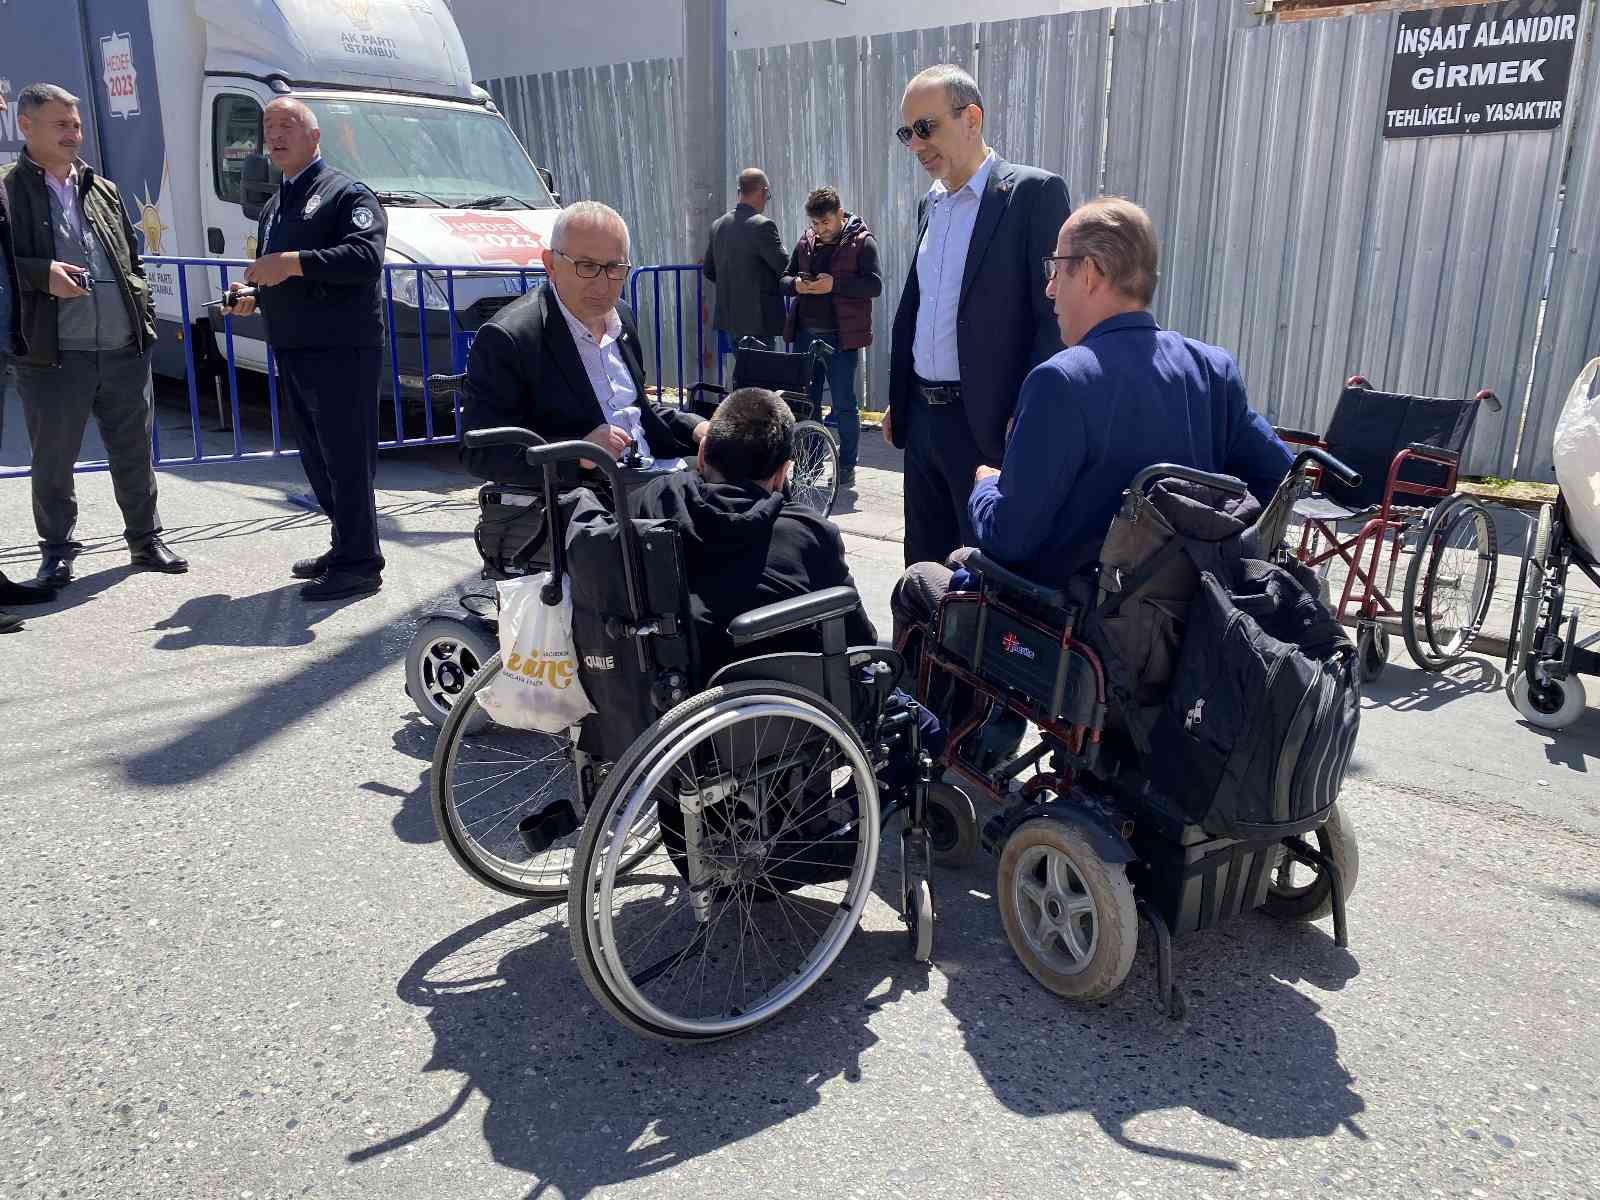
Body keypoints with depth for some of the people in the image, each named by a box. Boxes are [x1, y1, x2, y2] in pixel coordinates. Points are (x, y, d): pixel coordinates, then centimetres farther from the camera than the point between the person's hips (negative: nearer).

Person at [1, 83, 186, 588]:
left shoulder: (103, 190, 17)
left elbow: (133, 261, 22)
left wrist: (145, 313, 11)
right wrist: (42, 274, -19)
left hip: (126, 348, 4)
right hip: (52, 355, -4)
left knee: (134, 453, 12)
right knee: (53, 461, 6)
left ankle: (145, 539, 25)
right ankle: (57, 550, 20)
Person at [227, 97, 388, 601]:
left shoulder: (347, 194, -3)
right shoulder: (273, 208, 25)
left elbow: (366, 257, -21)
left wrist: (293, 263, -24)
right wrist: (252, 296, 12)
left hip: (342, 351, -9)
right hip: (293, 351, 9)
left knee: (346, 457, -8)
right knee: (318, 459, 13)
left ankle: (357, 563, -4)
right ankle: (345, 547, 23)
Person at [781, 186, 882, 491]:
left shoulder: (861, 242, -5)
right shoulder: (806, 241, 10)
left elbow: (874, 285, -12)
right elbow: (785, 278, 16)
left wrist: (835, 285, -22)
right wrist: (796, 285, -8)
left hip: (840, 337, -5)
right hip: (806, 333, 6)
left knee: (843, 404, 0)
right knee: (806, 401, 12)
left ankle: (847, 467, 12)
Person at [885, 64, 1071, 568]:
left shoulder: (1033, 192, -8)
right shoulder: (930, 203, 15)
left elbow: (1056, 313, -12)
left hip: (986, 423, -7)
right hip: (922, 416, 7)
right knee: (924, 561, 14)